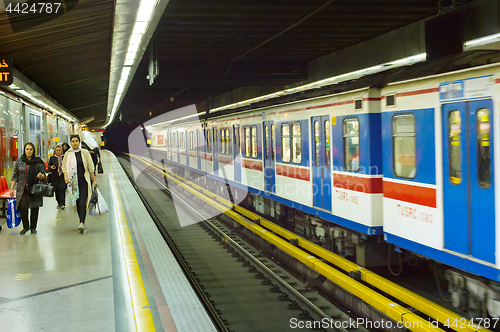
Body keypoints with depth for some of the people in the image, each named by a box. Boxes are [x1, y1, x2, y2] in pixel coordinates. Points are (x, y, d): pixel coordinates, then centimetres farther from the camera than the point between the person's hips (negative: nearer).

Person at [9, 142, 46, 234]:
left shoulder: (38, 162, 0)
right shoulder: (19, 161, 5)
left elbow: (44, 176, 4)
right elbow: (15, 176, 9)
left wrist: (41, 175, -19)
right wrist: (11, 189, 5)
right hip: (22, 189, 1)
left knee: (35, 208, 1)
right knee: (22, 207, -9)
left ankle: (33, 227, 18)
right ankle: (25, 227, 10)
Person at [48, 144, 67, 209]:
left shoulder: (64, 157, 6)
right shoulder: (52, 158, 8)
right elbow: (48, 166, 10)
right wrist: (51, 167, -11)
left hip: (63, 176, -2)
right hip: (55, 177, 2)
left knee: (62, 189, -12)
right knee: (56, 191, 6)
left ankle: (62, 204, -13)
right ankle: (59, 203, 19)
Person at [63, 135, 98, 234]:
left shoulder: (85, 152, 1)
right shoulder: (68, 154, 6)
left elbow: (90, 167, 4)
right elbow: (64, 166, 11)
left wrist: (94, 180, 4)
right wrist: (65, 176, -9)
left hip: (84, 181, -2)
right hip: (74, 181, 2)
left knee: (82, 202, -14)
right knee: (77, 203, 8)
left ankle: (82, 223, -19)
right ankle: (82, 221, 21)